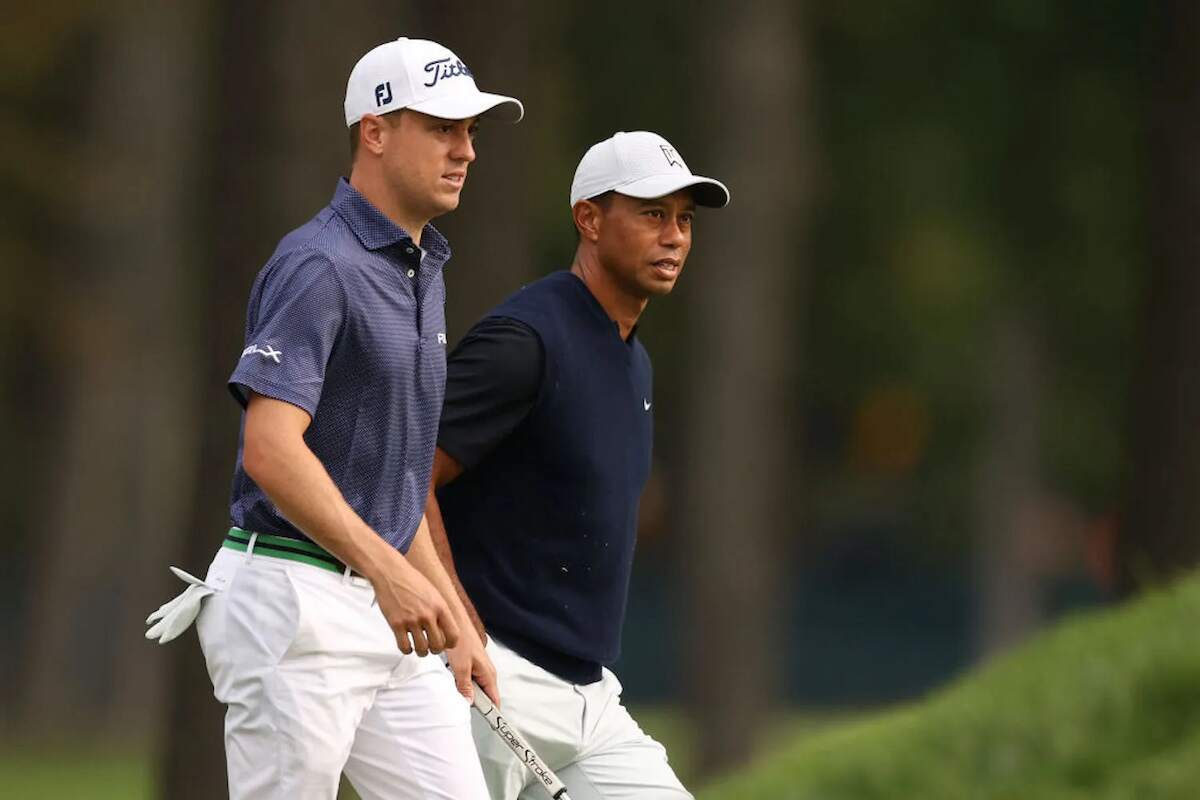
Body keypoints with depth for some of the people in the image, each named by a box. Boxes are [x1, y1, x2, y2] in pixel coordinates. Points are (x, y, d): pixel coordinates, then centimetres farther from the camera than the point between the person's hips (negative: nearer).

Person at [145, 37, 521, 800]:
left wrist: (452, 617, 23)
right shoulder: (320, 266, -13)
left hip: (390, 610, 9)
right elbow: (269, 449, -26)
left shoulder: (423, 271, 17)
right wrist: (387, 571, -34)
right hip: (295, 604, -9)